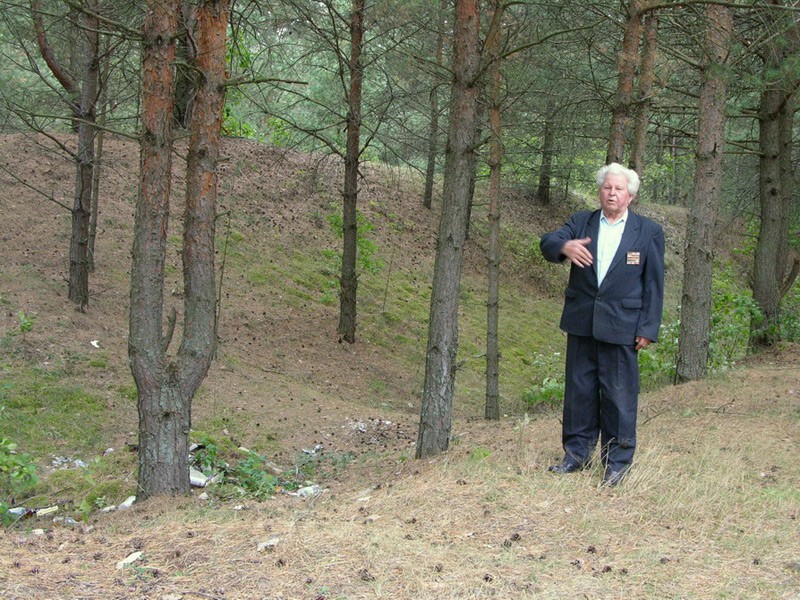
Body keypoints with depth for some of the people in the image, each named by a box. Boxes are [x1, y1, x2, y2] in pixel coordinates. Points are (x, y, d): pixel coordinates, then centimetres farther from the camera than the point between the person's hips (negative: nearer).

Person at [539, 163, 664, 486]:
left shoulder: (649, 232, 2)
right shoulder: (580, 222, 7)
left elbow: (654, 284, 1)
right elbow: (547, 243, -8)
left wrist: (648, 329, -5)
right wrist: (564, 246, -32)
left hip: (621, 326, -3)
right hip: (581, 323, 3)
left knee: (619, 394, 1)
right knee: (579, 390, 10)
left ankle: (618, 461, 13)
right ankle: (577, 453, 22)